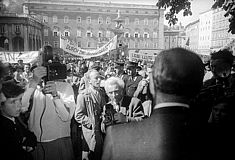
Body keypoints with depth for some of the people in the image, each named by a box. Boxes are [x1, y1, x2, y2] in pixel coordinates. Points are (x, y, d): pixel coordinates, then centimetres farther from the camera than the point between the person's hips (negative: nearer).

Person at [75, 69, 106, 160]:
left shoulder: (102, 93, 7)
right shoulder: (83, 95, -9)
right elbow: (78, 116, -11)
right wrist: (92, 123, -16)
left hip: (102, 128, 5)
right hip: (91, 130, -5)